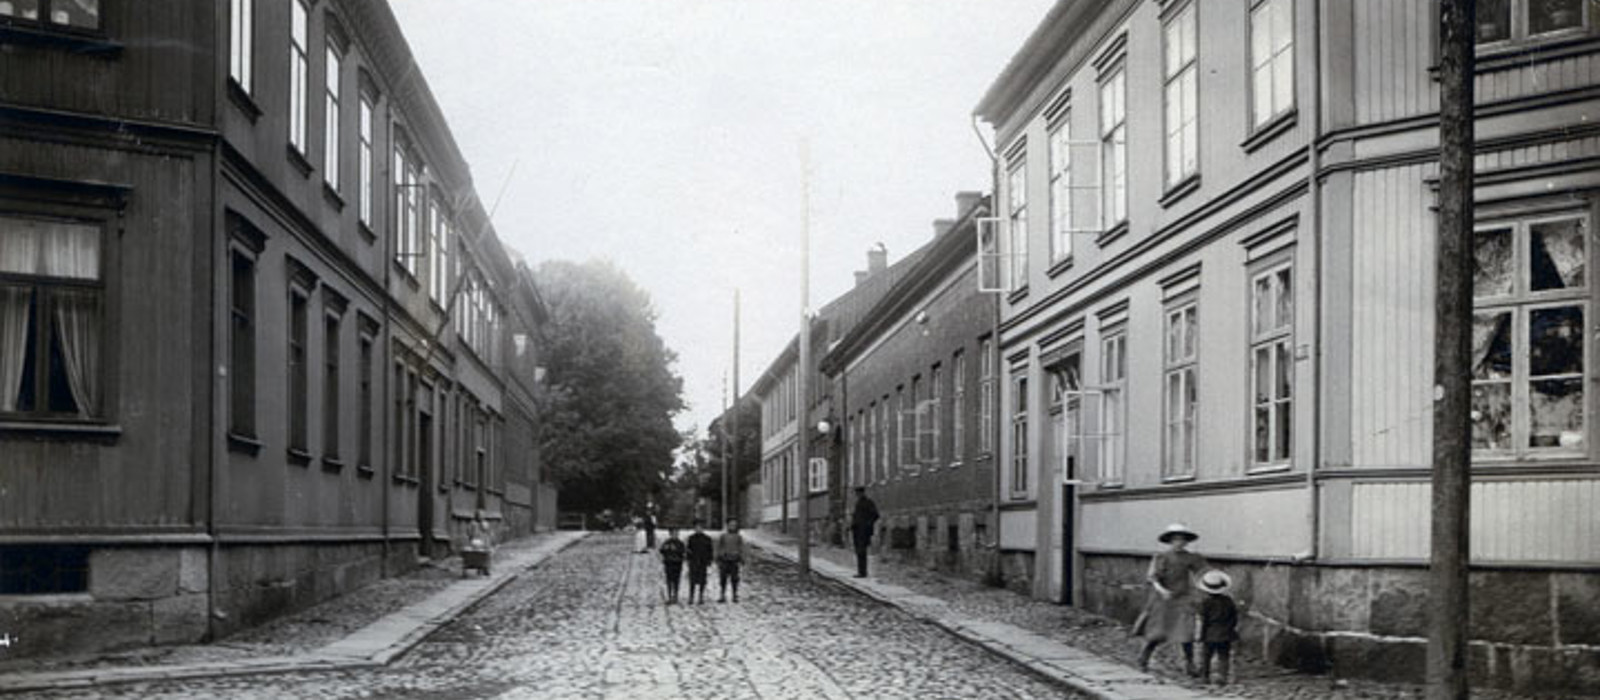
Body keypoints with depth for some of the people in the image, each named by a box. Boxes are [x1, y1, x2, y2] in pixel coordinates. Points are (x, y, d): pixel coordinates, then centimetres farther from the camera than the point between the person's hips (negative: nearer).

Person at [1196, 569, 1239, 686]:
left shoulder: (1205, 603, -9)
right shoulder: (1228, 600, 0)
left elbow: (1203, 621, -8)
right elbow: (1235, 617, 8)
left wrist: (1202, 636, -1)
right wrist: (1233, 628, 22)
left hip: (1210, 636, -2)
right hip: (1225, 636, 2)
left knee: (1206, 656, 12)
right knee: (1223, 657, 7)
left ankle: (1205, 676, 15)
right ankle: (1222, 676, -4)